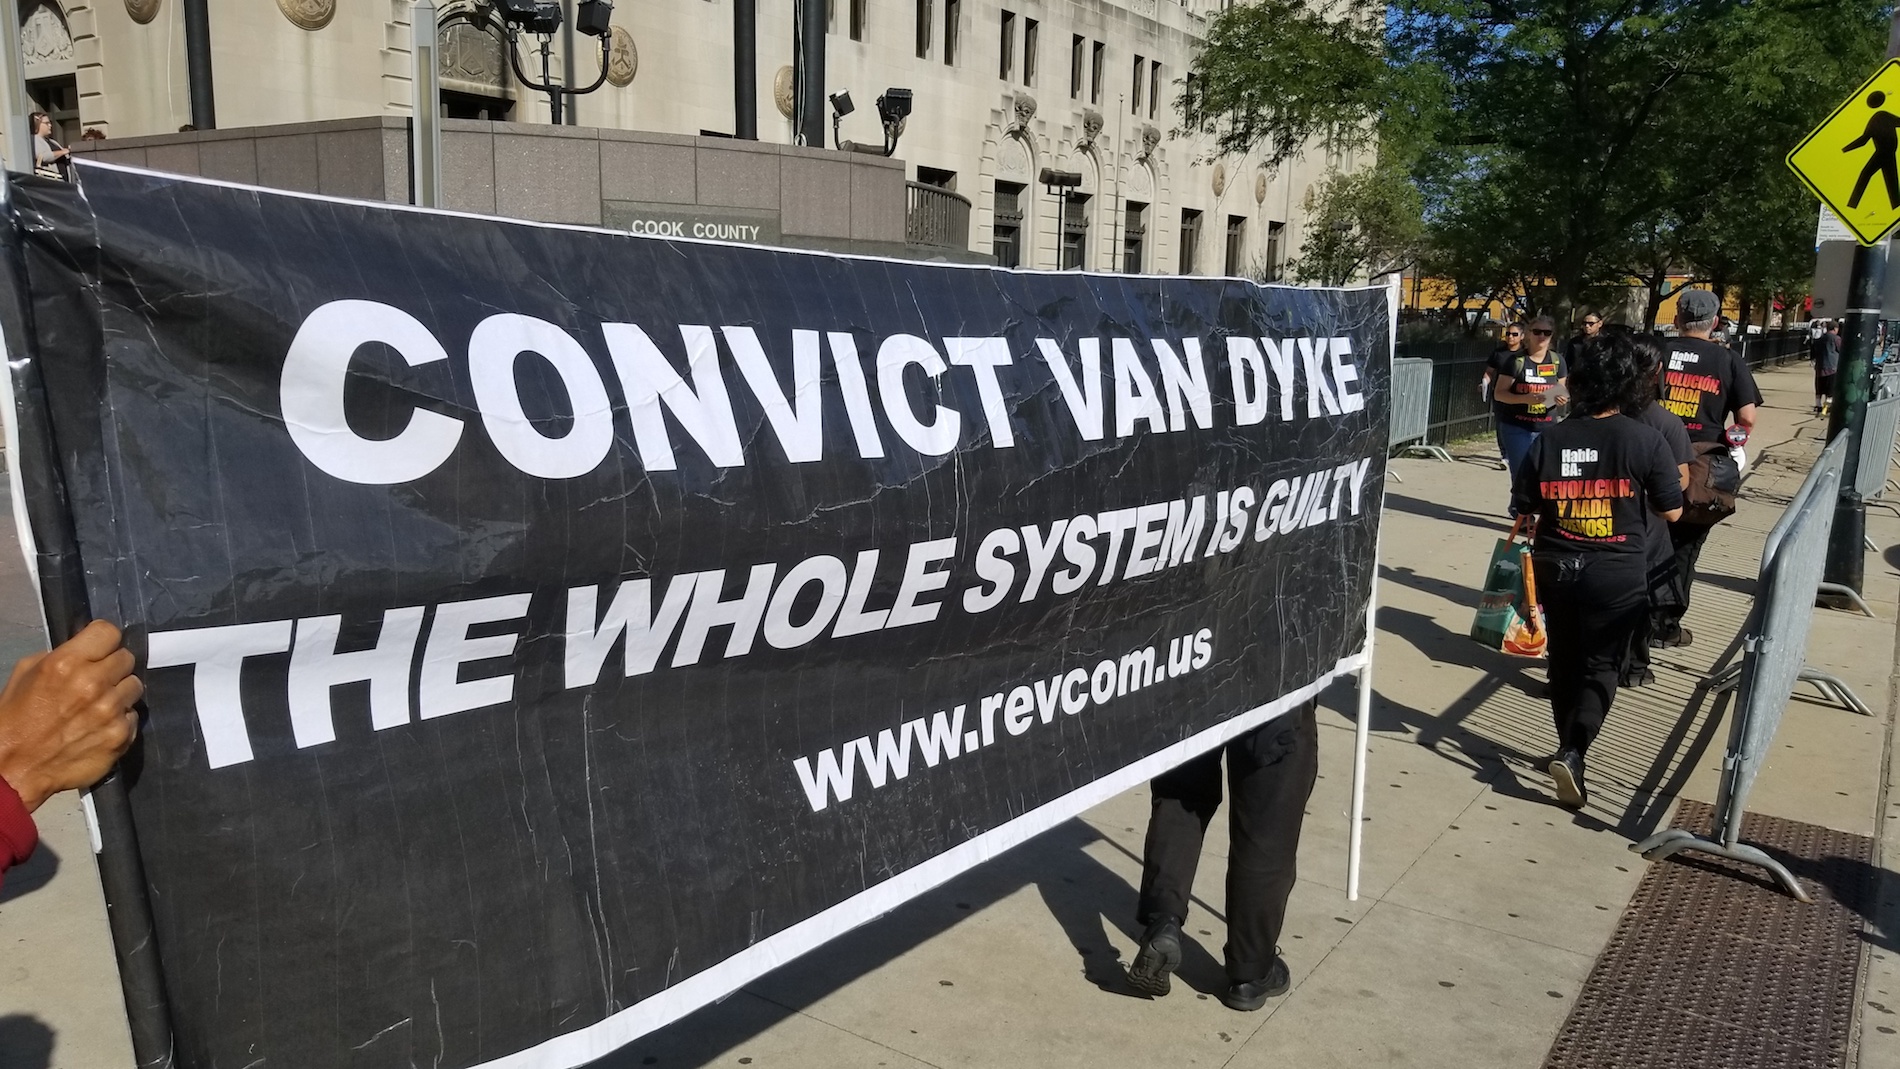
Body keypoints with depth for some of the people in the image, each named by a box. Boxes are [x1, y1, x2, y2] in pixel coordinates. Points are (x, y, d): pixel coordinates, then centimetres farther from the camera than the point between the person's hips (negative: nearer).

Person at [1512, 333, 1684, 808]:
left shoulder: (1549, 440, -5)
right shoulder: (1646, 441, -12)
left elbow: (1525, 506, 1)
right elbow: (1672, 511, -6)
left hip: (1555, 567, 3)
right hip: (1615, 572, -2)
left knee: (1564, 661, 18)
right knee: (1601, 666, 8)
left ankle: (1568, 749, 31)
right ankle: (1573, 752, -10)